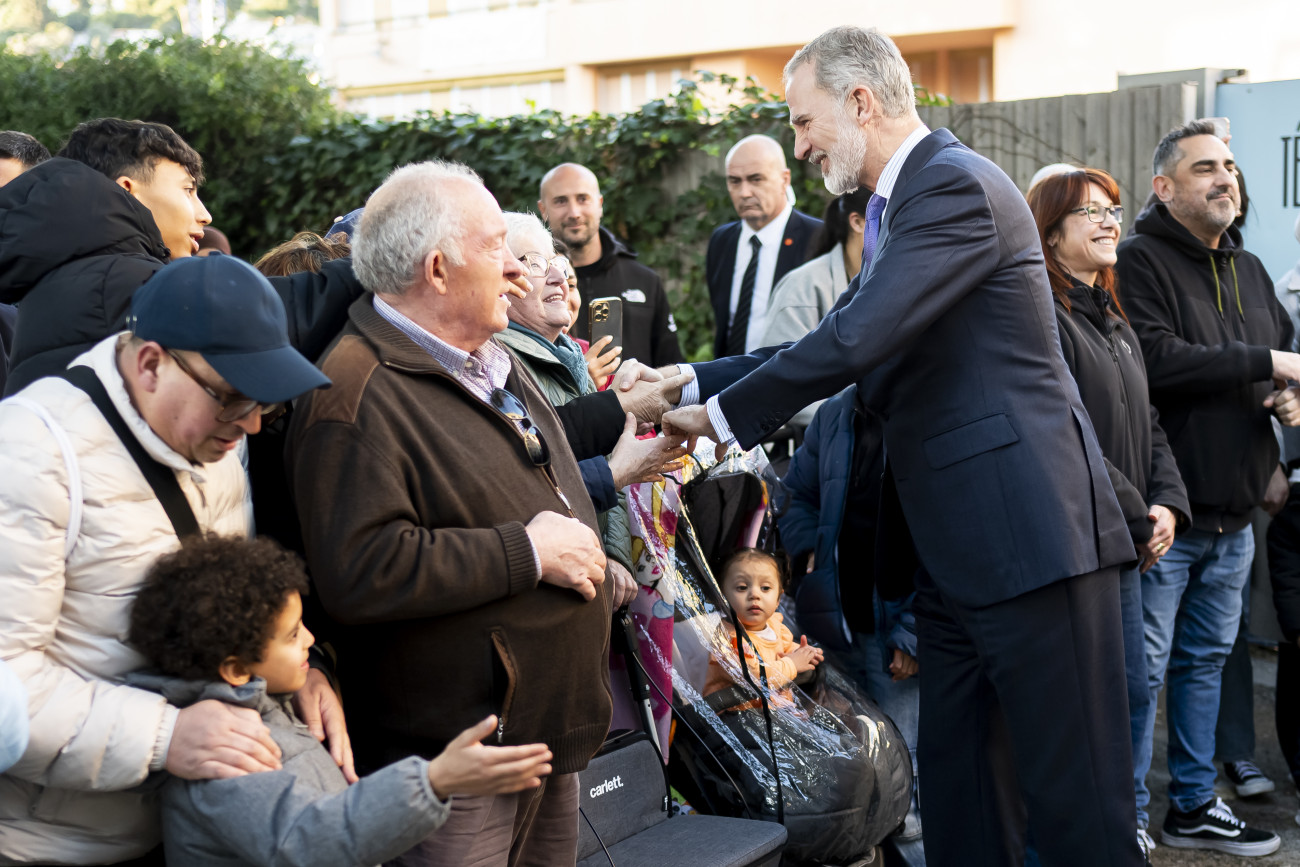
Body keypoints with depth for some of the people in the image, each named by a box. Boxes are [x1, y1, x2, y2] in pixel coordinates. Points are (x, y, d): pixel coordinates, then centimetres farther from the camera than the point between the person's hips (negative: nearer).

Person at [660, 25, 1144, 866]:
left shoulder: (956, 184, -14)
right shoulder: (903, 200, 18)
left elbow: (853, 340, -22)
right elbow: (841, 338, 17)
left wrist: (723, 413, -10)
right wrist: (689, 382, 10)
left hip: (1029, 534, -10)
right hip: (959, 546, 10)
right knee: (959, 790, 15)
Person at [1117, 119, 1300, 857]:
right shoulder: (1141, 262, -10)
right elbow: (1155, 360, -23)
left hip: (1233, 516, 8)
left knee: (1207, 660, 17)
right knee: (1142, 671, -2)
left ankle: (1195, 807, 29)